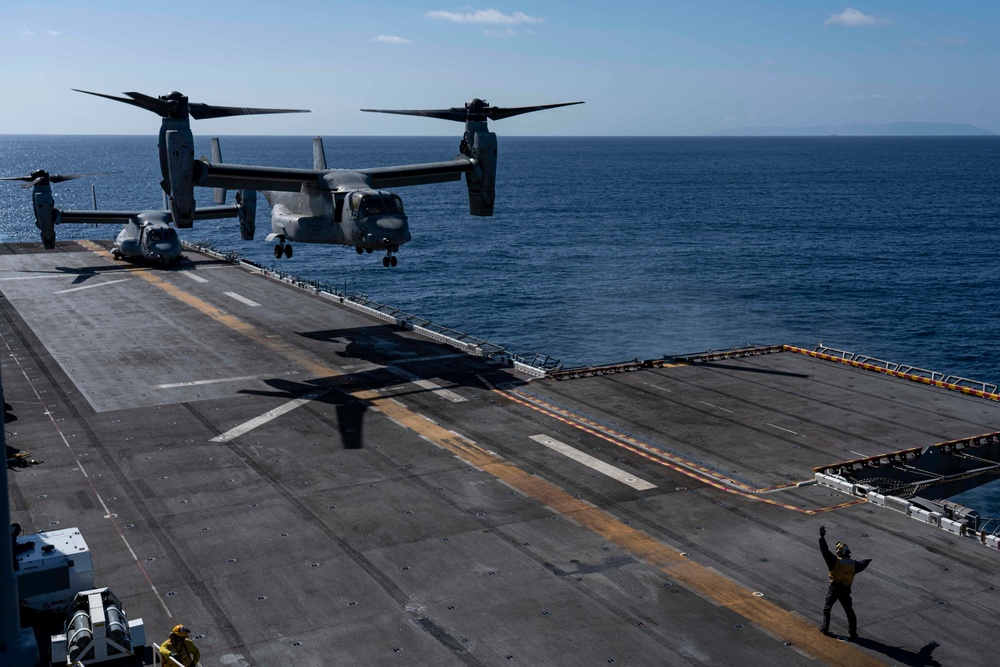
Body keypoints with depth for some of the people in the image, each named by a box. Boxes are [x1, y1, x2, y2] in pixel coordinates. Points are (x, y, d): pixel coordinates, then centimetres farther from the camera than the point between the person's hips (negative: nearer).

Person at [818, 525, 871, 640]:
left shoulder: (835, 560, -9)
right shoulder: (853, 563, 3)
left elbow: (825, 551, -13)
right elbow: (861, 565, 24)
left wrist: (822, 537, -11)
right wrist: (867, 560, 46)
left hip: (834, 588, -2)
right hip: (846, 590, 2)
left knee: (827, 609, 15)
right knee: (849, 612, 11)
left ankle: (825, 628, 17)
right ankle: (853, 633, 11)